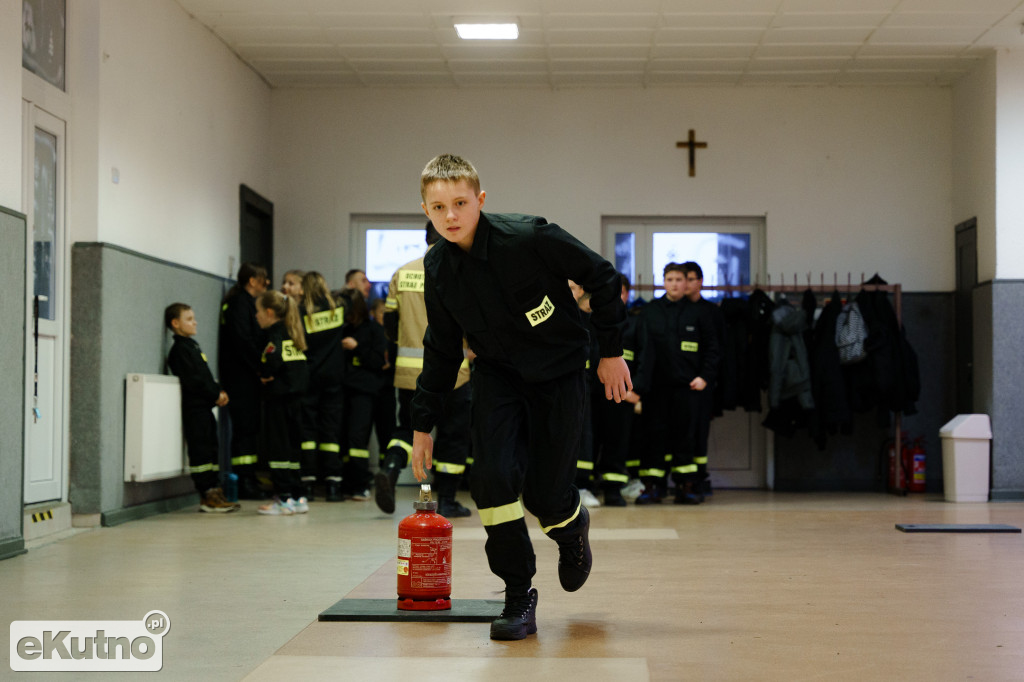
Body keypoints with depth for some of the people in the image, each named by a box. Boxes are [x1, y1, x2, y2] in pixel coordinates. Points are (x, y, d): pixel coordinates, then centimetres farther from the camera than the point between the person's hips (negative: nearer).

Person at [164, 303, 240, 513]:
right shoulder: (180, 349, -11)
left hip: (204, 407, 10)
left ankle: (213, 491, 15)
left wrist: (219, 391, 6)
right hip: (194, 407, -10)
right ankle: (207, 497, -8)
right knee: (201, 450, -9)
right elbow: (193, 381, -18)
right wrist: (215, 395, -13)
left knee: (210, 448, 11)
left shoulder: (191, 346, 20)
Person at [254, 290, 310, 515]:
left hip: (279, 397, -9)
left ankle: (284, 498, -6)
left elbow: (273, 360, -28)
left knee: (278, 448, -5)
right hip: (295, 397, 9)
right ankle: (297, 497, 15)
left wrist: (265, 375, -8)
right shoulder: (292, 334, 15)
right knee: (292, 446, 12)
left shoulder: (275, 335, -10)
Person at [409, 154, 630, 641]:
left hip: (558, 371, -3)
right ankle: (519, 596, 0)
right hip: (498, 373, 4)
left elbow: (602, 278, -11)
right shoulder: (438, 268, -7)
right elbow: (441, 350, 5)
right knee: (493, 477, -16)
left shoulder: (529, 237, -24)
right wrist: (423, 423, 6)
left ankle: (572, 527, 34)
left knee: (545, 495, -5)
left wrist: (612, 352, -7)